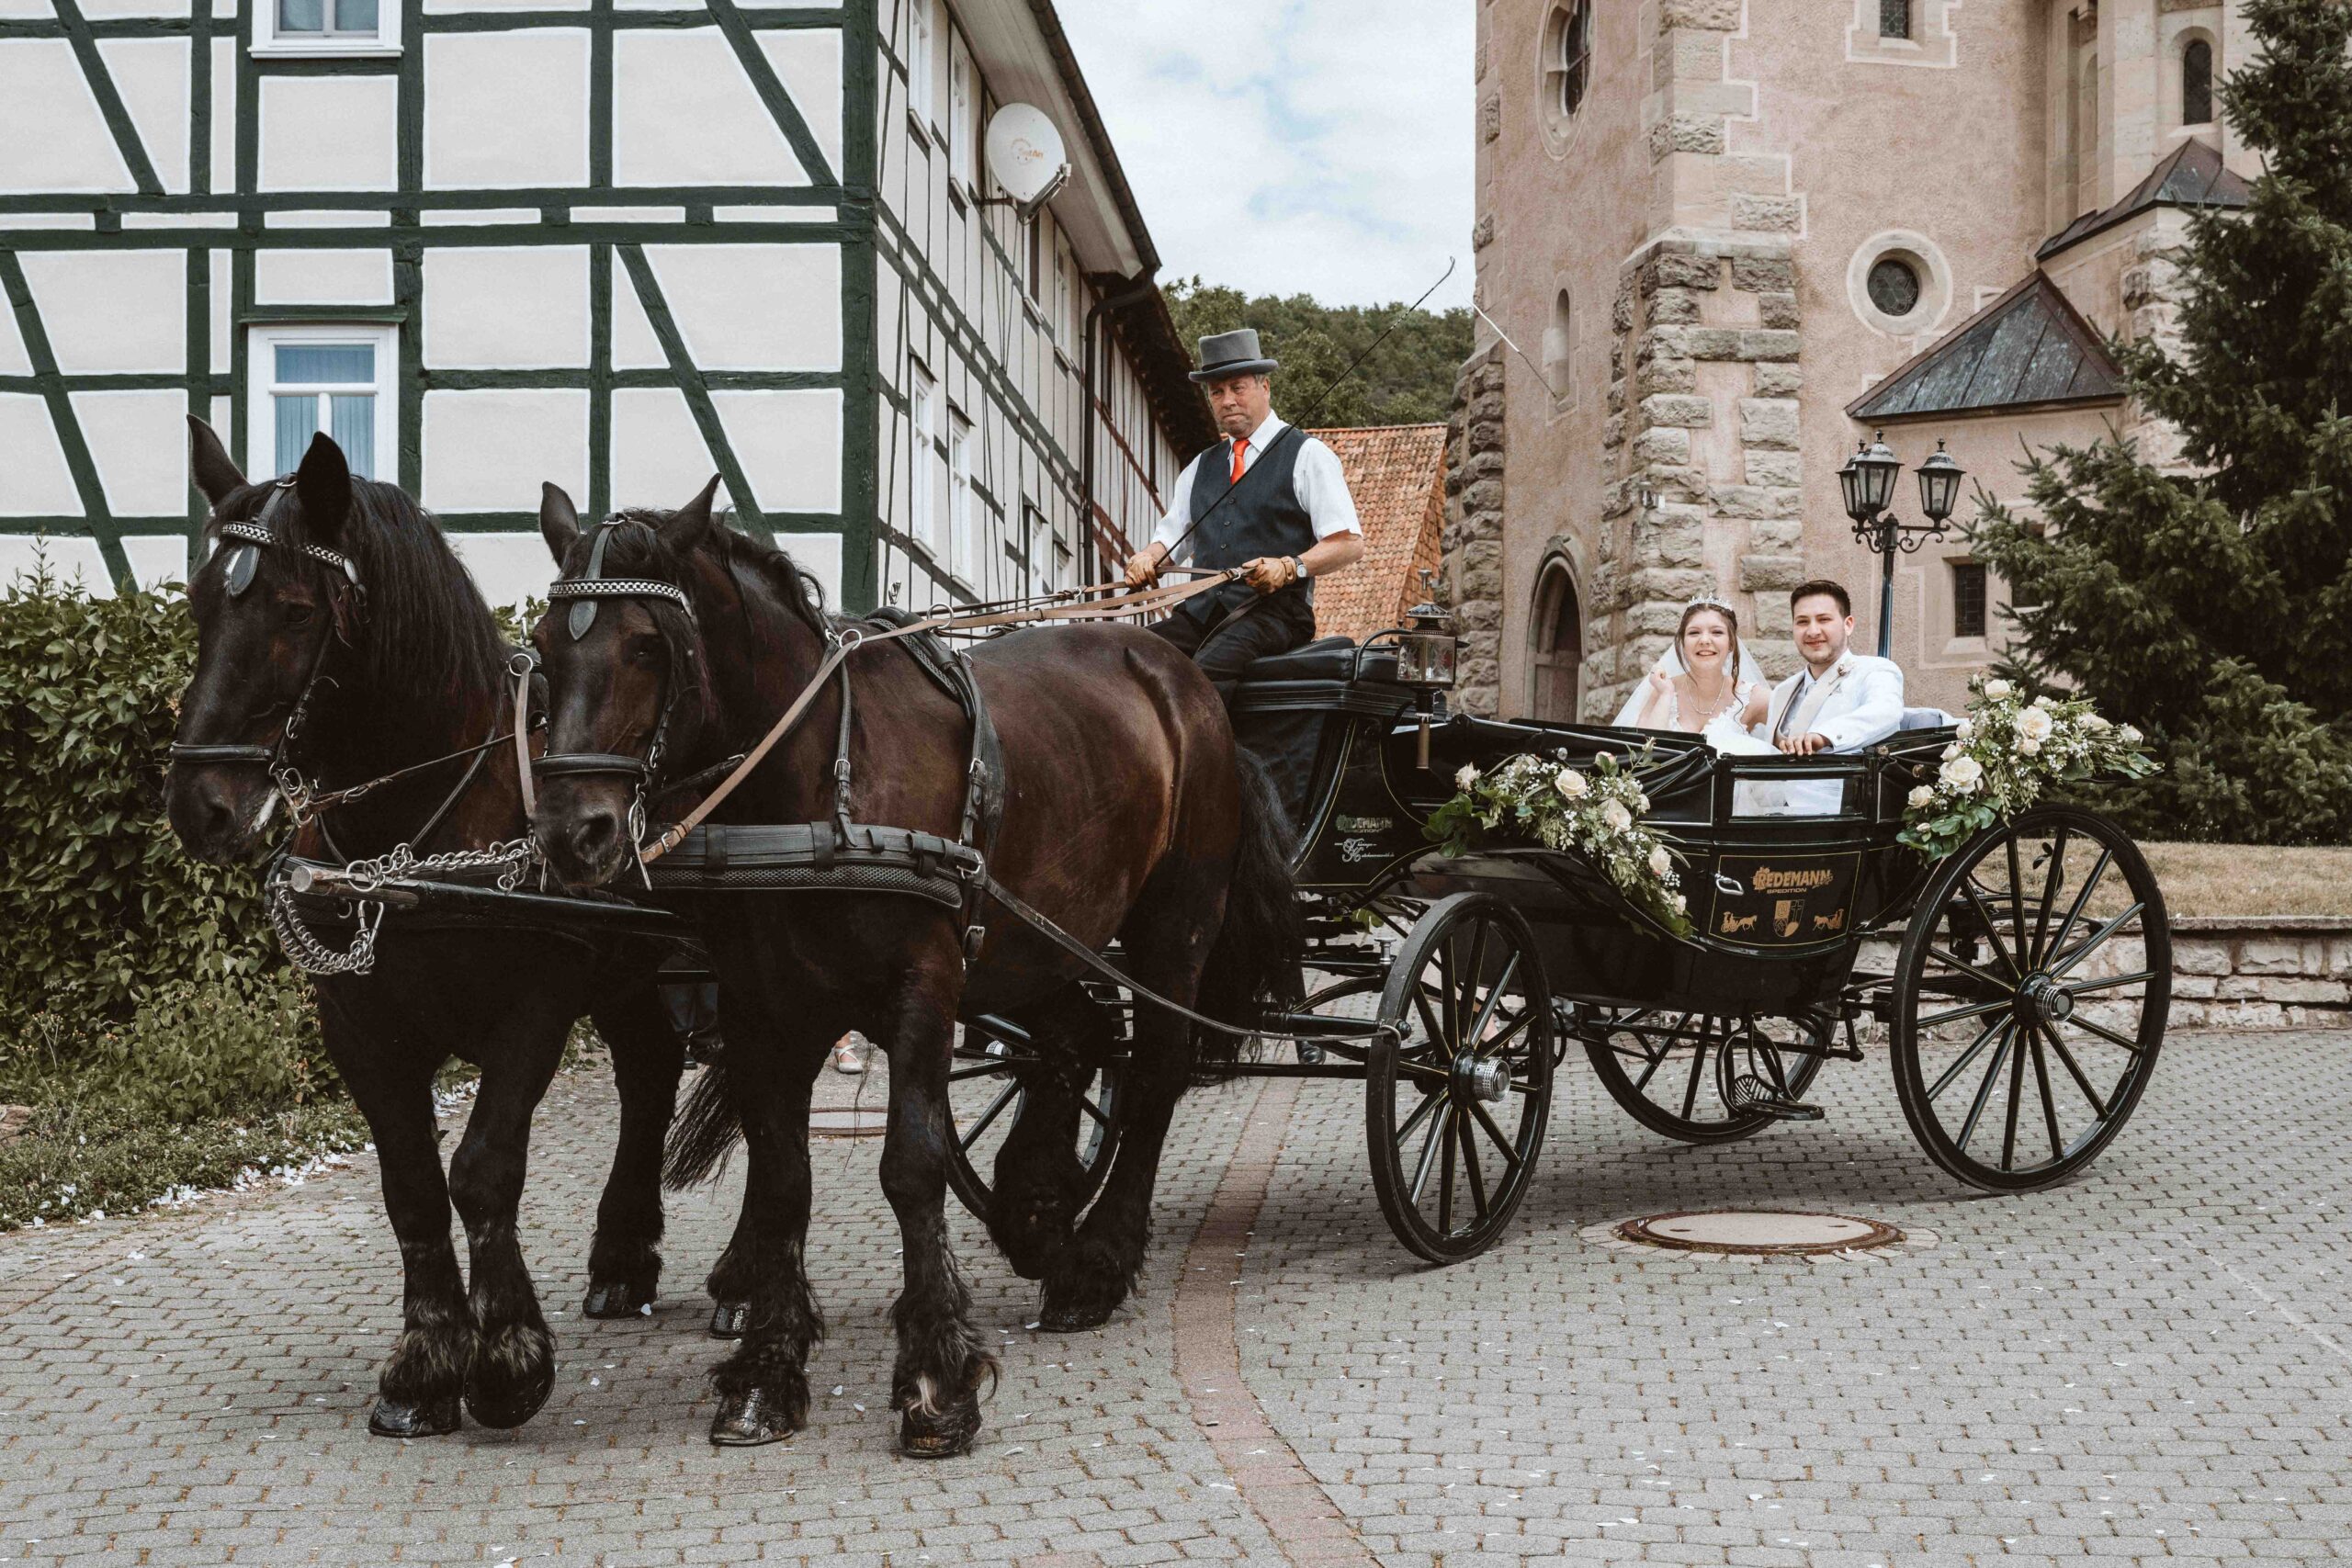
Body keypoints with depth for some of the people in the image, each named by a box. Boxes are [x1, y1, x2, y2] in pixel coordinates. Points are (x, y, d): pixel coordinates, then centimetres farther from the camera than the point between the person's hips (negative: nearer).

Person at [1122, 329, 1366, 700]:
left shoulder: (1307, 456, 6)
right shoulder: (1200, 467, 25)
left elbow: (1349, 543, -1)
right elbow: (1170, 536, 25)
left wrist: (1290, 567, -18)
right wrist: (1148, 557, 1)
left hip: (1273, 610, -6)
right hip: (1201, 610, 6)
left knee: (1208, 669, -35)